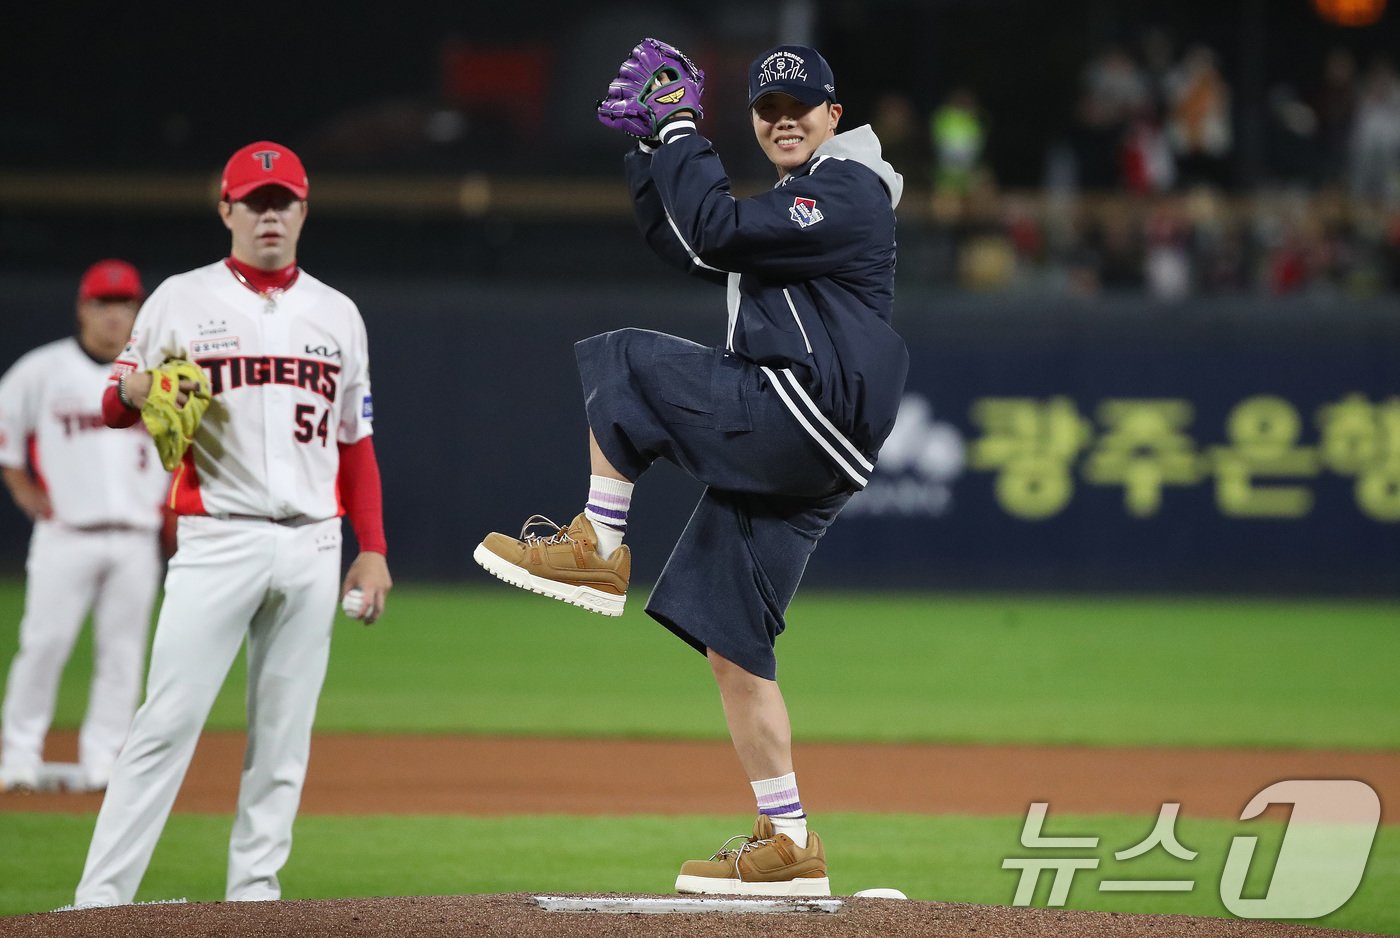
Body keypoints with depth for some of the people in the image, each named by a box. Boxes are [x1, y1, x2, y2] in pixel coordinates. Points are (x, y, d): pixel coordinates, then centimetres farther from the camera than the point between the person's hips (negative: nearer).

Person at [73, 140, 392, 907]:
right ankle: (99, 896, -11)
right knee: (167, 722, -11)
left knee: (284, 736, 4)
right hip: (218, 542, -4)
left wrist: (373, 551, 9)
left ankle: (253, 894, 10)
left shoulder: (337, 313, 14)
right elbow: (113, 407, 4)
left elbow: (355, 441, 16)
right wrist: (134, 391, -20)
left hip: (312, 549, 4)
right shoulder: (181, 300, 4)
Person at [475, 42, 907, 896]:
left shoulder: (848, 192, -7)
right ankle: (789, 847, 5)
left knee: (622, 361, -8)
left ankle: (598, 551, -5)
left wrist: (684, 130, -8)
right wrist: (653, 143, 15)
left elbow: (717, 235, -17)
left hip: (810, 412, -10)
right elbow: (681, 243, 25)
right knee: (730, 638, 6)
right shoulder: (794, 202, 25)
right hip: (787, 446, 10)